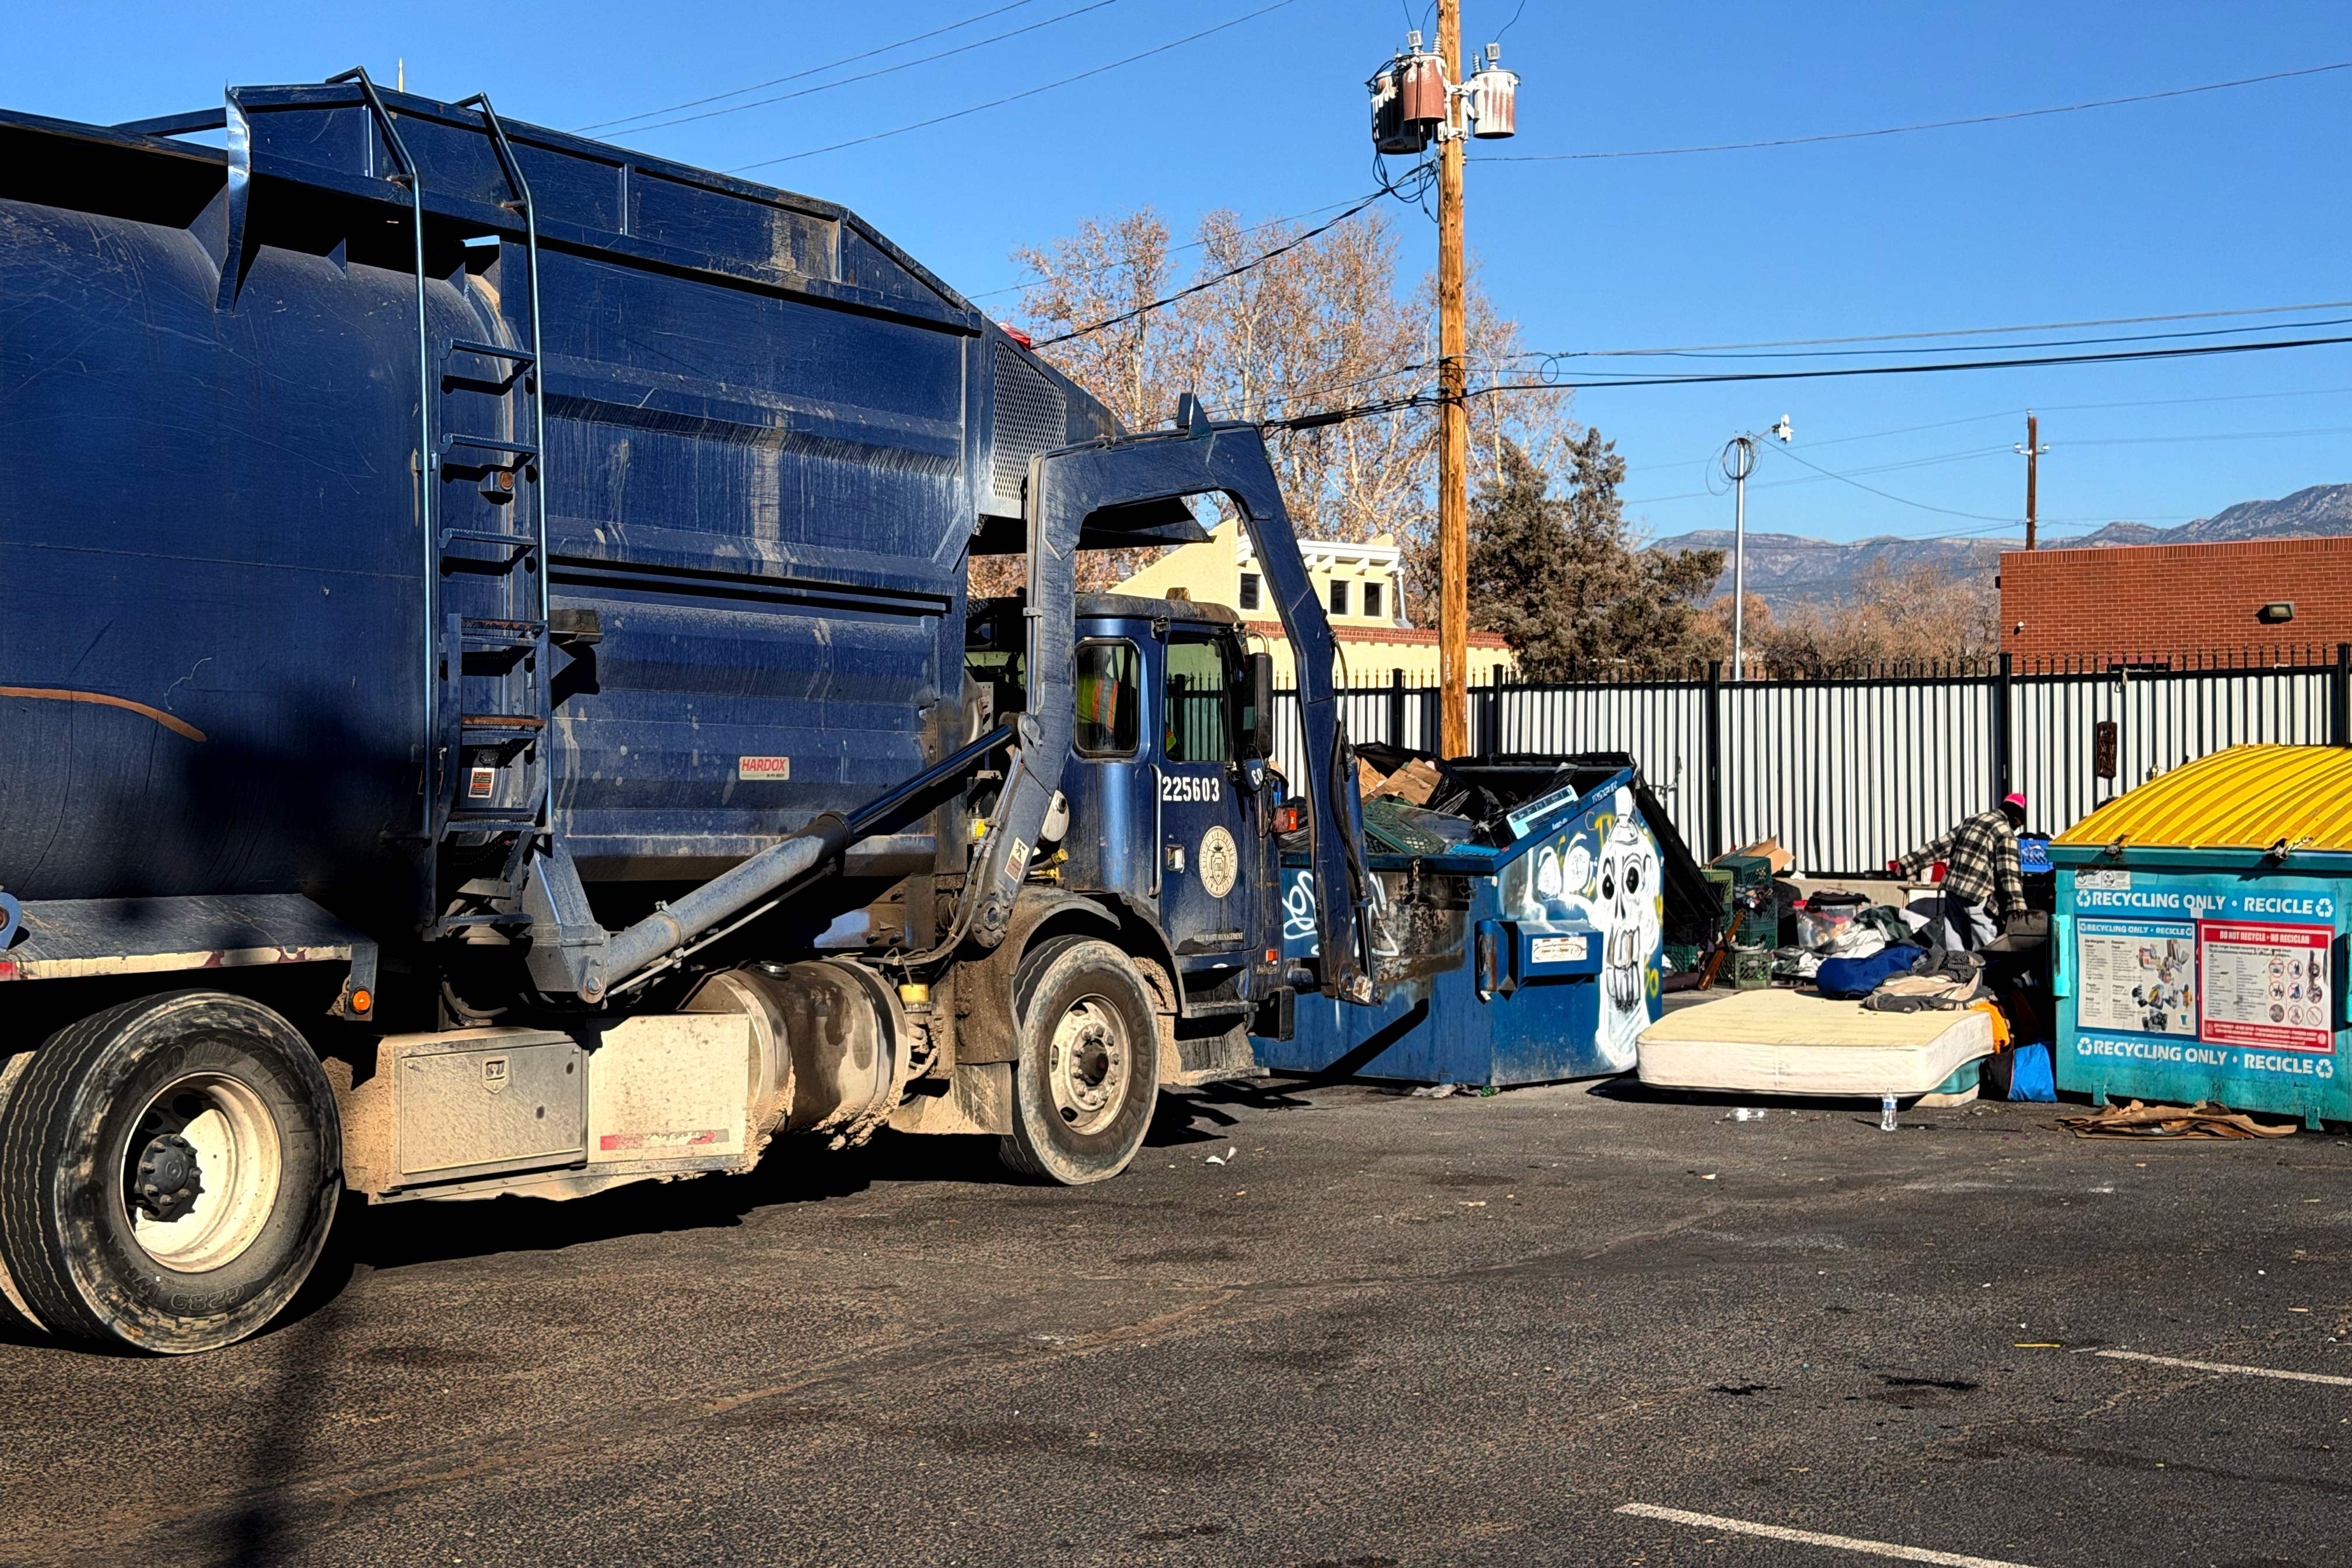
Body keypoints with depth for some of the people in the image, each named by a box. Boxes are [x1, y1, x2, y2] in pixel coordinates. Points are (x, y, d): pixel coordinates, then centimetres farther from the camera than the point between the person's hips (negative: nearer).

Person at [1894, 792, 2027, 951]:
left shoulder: (1972, 821, 16)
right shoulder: (2006, 833, -6)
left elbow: (1941, 846, 16)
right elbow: (2009, 870, -16)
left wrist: (1909, 863, 19)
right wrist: (2016, 902, -23)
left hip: (1952, 887, 8)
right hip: (1977, 896, -8)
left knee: (1954, 948, 12)